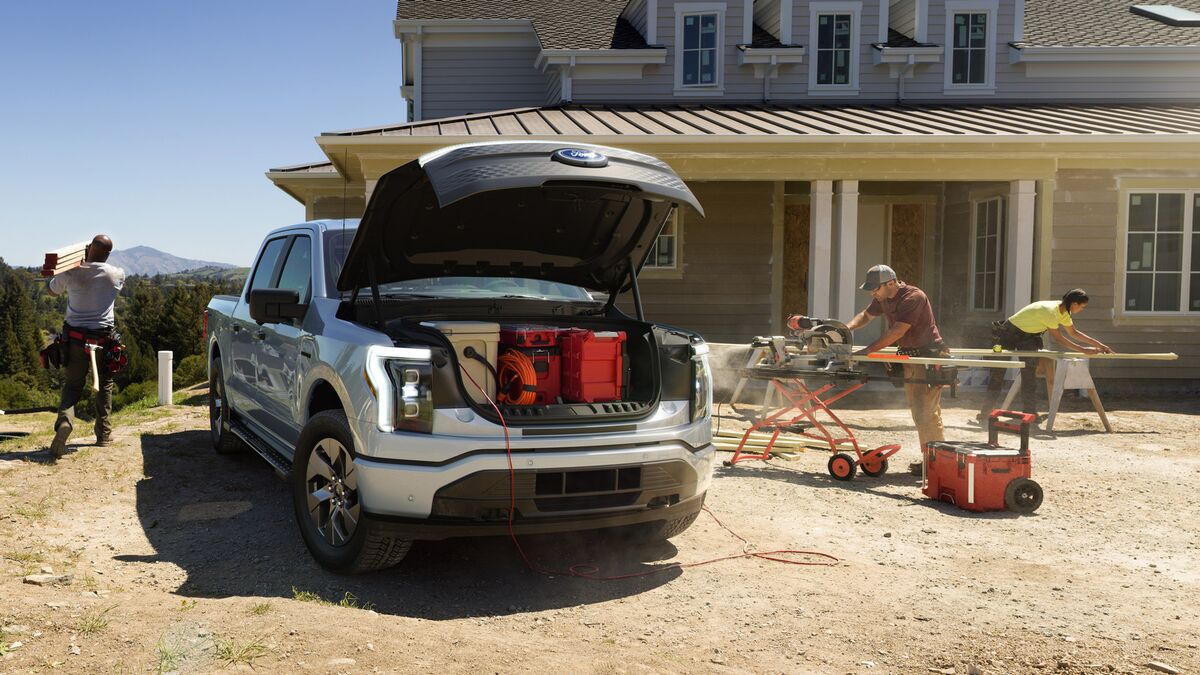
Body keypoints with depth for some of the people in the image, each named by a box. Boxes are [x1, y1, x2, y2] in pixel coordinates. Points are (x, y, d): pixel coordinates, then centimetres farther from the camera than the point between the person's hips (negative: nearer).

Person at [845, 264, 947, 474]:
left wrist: (867, 351, -28)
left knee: (927, 412, -11)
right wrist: (847, 328, -1)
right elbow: (866, 315, 20)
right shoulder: (883, 298, 5)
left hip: (928, 356, -9)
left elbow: (897, 332, -28)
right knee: (918, 411, 11)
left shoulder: (913, 297, -22)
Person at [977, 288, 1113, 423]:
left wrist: (1099, 345, 5)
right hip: (1008, 334, -8)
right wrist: (1083, 350, -18)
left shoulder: (1063, 311, -4)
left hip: (1027, 336, 8)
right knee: (997, 374, 0)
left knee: (1030, 376, -2)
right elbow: (1058, 338, -24)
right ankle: (985, 414, 8)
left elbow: (1074, 332, 7)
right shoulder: (1049, 311, -31)